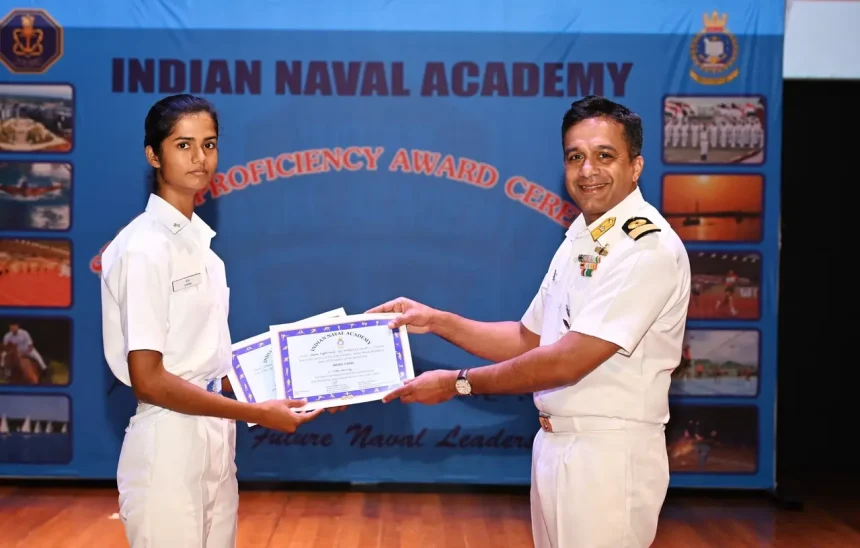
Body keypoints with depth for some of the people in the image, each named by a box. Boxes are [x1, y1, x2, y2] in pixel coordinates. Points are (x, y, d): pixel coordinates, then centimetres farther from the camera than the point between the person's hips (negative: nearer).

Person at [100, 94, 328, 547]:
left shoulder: (198, 237, 9)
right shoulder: (145, 248, -15)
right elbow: (148, 381, -18)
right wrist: (257, 414, -16)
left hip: (214, 436, 8)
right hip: (168, 441, -8)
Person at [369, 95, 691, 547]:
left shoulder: (649, 247, -18)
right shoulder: (579, 240, 11)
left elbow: (568, 361, -21)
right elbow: (528, 340, 15)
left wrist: (458, 383, -14)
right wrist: (438, 321, 5)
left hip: (609, 454, -8)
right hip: (555, 444, 8)